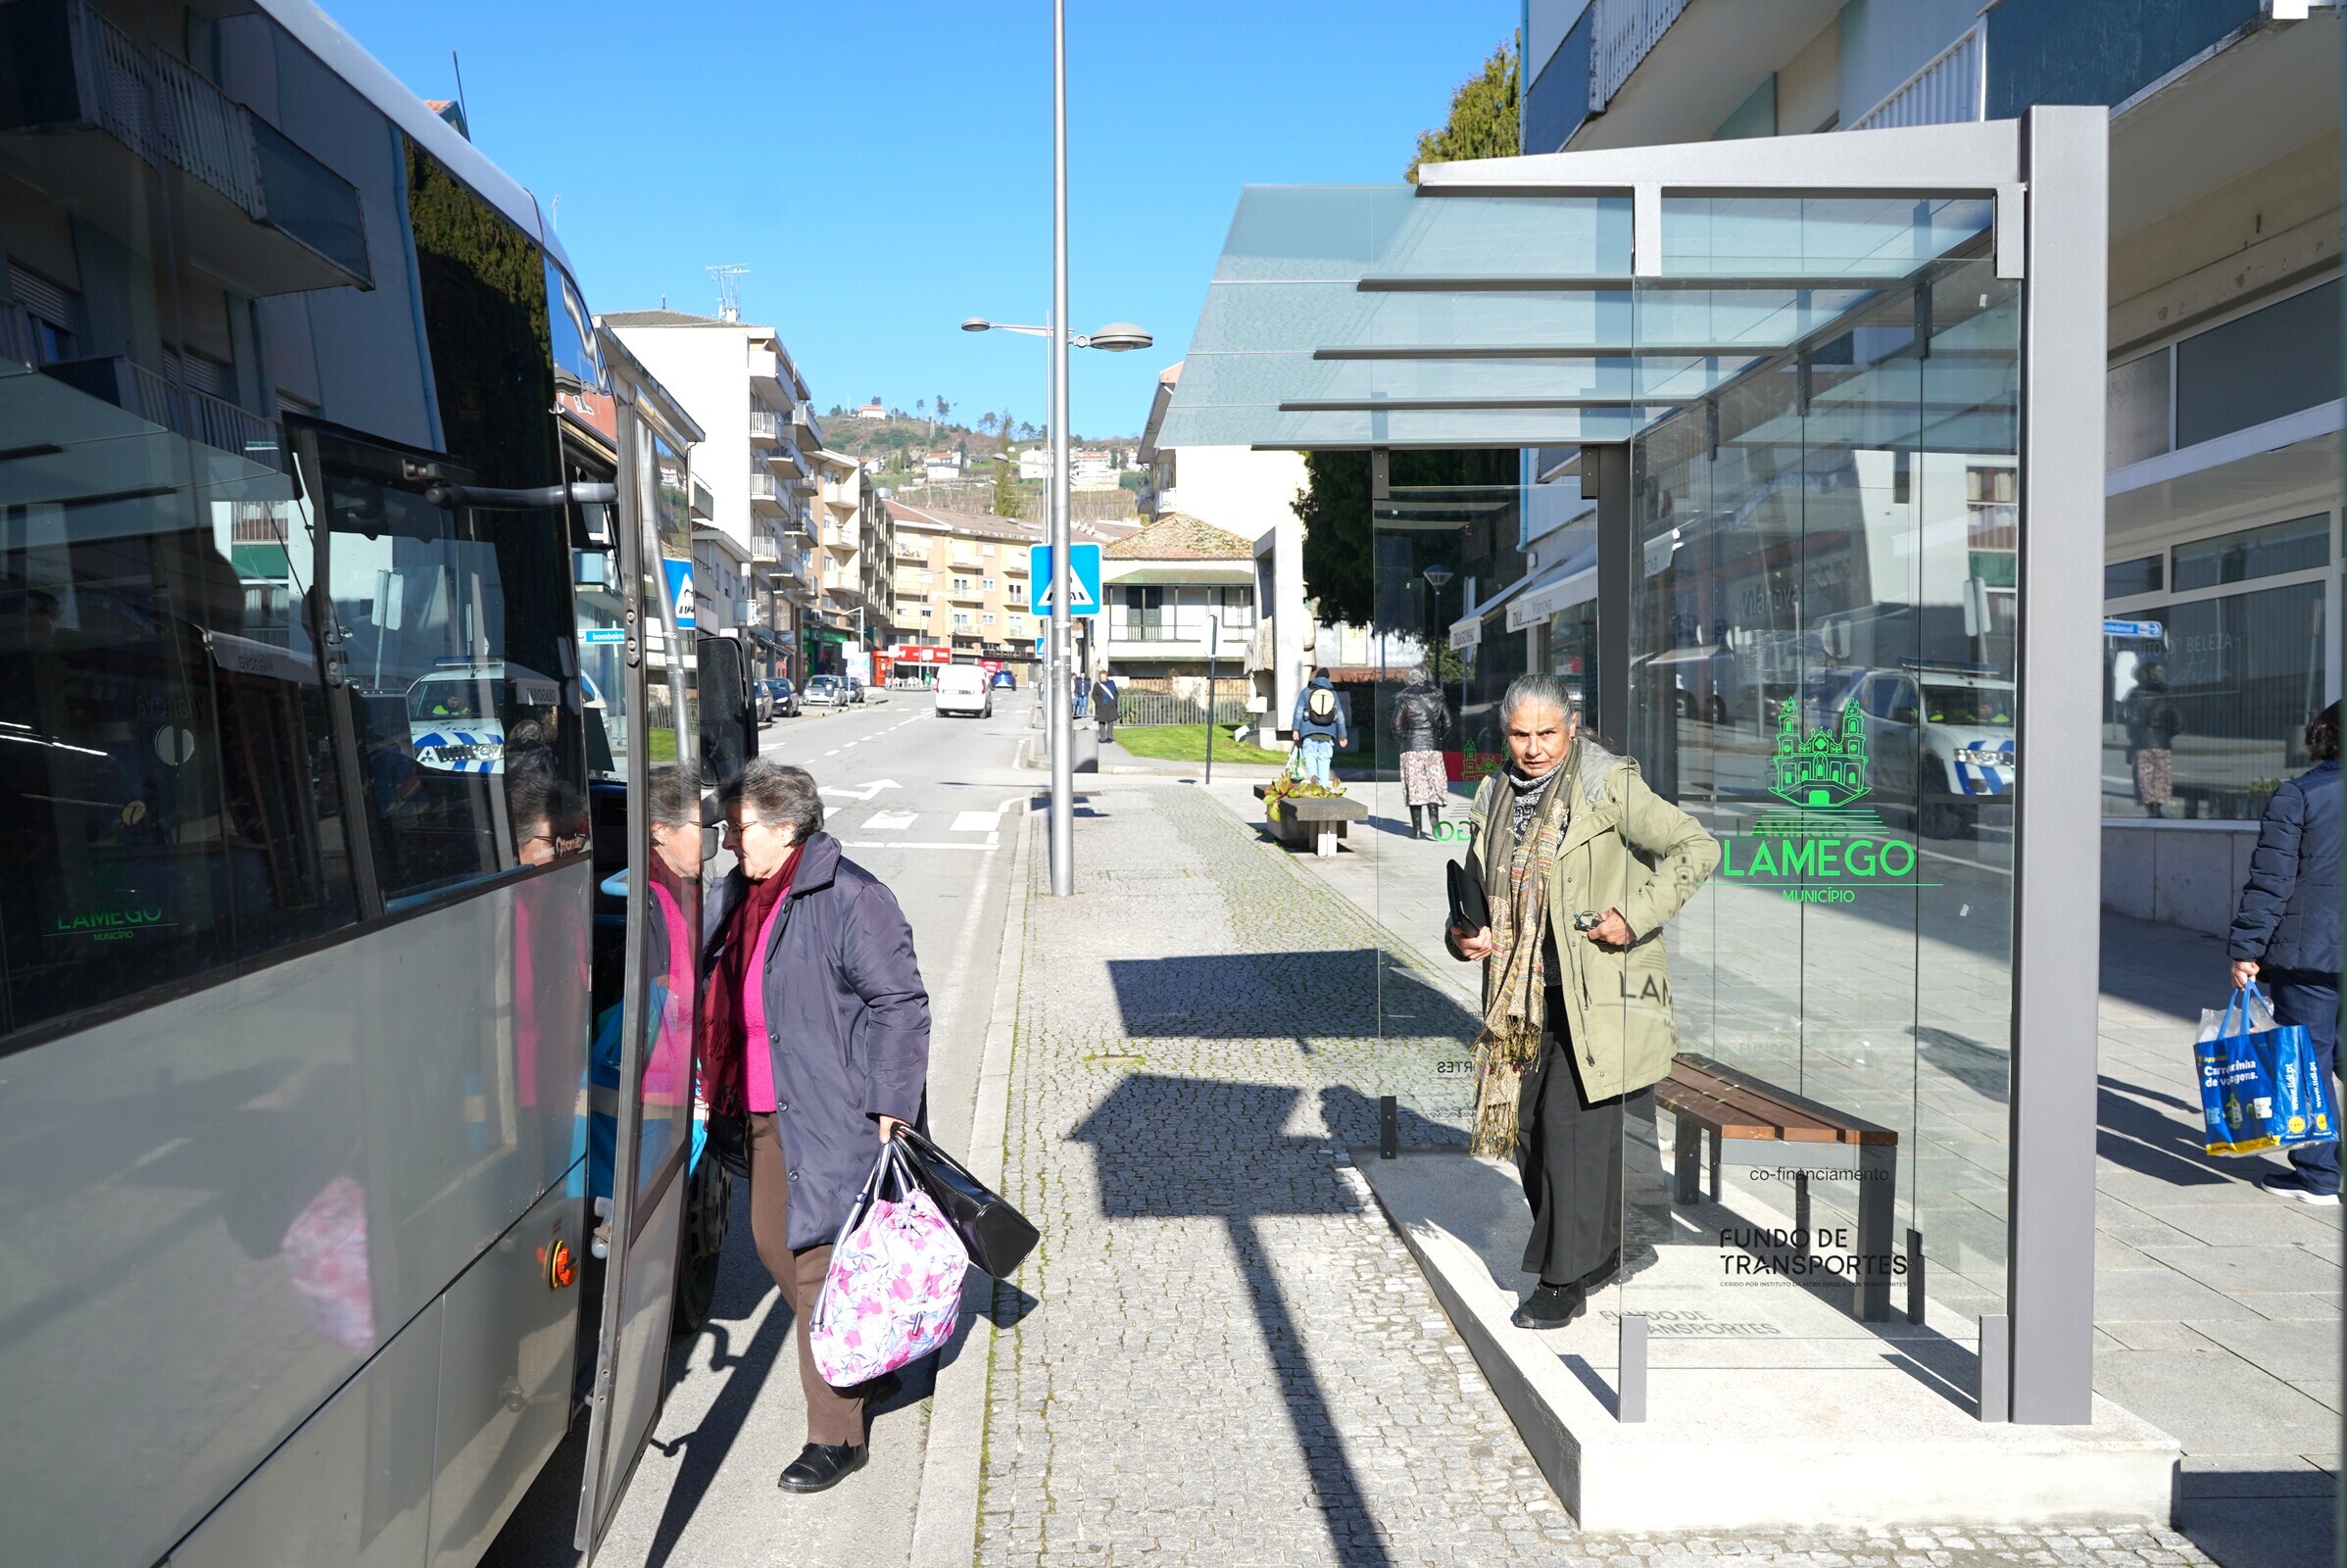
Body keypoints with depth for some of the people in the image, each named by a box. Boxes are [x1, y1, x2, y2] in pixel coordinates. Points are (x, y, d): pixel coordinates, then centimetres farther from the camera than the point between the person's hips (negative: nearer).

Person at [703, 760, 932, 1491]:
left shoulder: (849, 898, -17)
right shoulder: (740, 895, 9)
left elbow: (900, 1004, -17)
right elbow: (724, 999, 23)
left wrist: (889, 1109, -19)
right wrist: (721, 1089, 22)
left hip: (832, 1118, -9)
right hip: (766, 1110, 10)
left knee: (820, 1263, -4)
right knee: (773, 1242, 18)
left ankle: (836, 1436, 10)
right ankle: (866, 1369, 38)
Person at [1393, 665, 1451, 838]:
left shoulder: (1405, 699, -2)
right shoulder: (1437, 698, 6)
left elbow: (1396, 725, -4)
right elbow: (1447, 724, 6)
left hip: (1411, 748, -2)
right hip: (1433, 747, 2)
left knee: (1414, 787, 1)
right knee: (1433, 786, 7)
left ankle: (1417, 829, 1)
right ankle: (1434, 819, -15)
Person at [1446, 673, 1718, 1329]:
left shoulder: (1608, 785, -8)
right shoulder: (1496, 797, 10)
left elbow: (1698, 848, -9)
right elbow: (1477, 887, 21)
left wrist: (1635, 918, -16)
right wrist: (1462, 935, 1)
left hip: (1598, 995, -6)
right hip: (1526, 997, 7)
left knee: (1573, 1127, -7)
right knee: (1529, 1128, 10)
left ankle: (1565, 1282, 6)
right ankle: (1600, 1251, 29)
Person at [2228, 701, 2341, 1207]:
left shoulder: (2297, 795, -7)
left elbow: (2271, 881, -10)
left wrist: (2246, 949, -7)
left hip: (2309, 954, -5)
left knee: (2309, 1060, 2)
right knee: (2335, 1054, 14)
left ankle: (2318, 1176, 7)